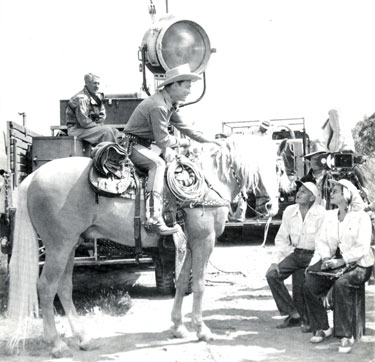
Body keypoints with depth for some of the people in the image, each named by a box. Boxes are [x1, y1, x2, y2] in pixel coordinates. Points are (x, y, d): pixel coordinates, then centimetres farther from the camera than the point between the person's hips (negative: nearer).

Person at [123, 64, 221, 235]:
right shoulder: (158, 106, -25)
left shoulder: (170, 103, 7)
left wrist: (207, 140, 10)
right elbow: (163, 139, -24)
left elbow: (183, 126, 15)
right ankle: (153, 218, -41)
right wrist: (183, 142, -7)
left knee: (173, 157, 13)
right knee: (158, 163, -31)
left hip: (143, 145, 11)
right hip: (132, 145, -11)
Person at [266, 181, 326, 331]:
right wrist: (275, 261, -1)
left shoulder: (321, 214, -11)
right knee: (272, 274, -14)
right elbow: (281, 239, 9)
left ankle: (306, 320, 4)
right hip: (295, 253, 5)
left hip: (313, 256, -5)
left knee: (299, 284, -24)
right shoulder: (289, 211, 4)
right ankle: (293, 314, -1)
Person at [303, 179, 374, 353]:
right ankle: (322, 328, 0)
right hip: (334, 263, 6)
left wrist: (341, 261, -24)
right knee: (309, 285, -18)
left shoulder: (361, 217, -7)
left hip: (358, 264, -6)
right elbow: (321, 240, 8)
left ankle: (346, 335, -27)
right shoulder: (329, 216, 12)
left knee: (340, 284, -36)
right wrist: (325, 258, -12)